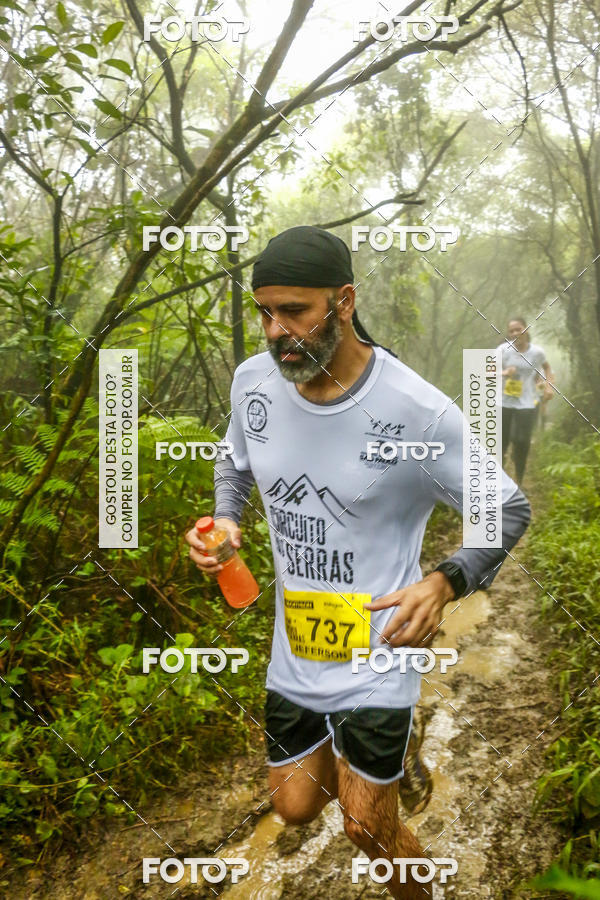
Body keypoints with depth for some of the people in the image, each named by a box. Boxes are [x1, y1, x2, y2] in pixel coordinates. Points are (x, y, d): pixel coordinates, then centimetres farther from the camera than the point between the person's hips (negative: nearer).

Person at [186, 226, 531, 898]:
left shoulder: (418, 412, -22)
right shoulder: (254, 381, -8)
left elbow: (508, 510, -11)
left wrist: (444, 584, -28)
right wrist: (225, 519, -8)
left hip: (376, 656, -4)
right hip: (294, 649, 5)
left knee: (369, 831, 6)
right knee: (295, 808, 20)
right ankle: (337, 762, 55)